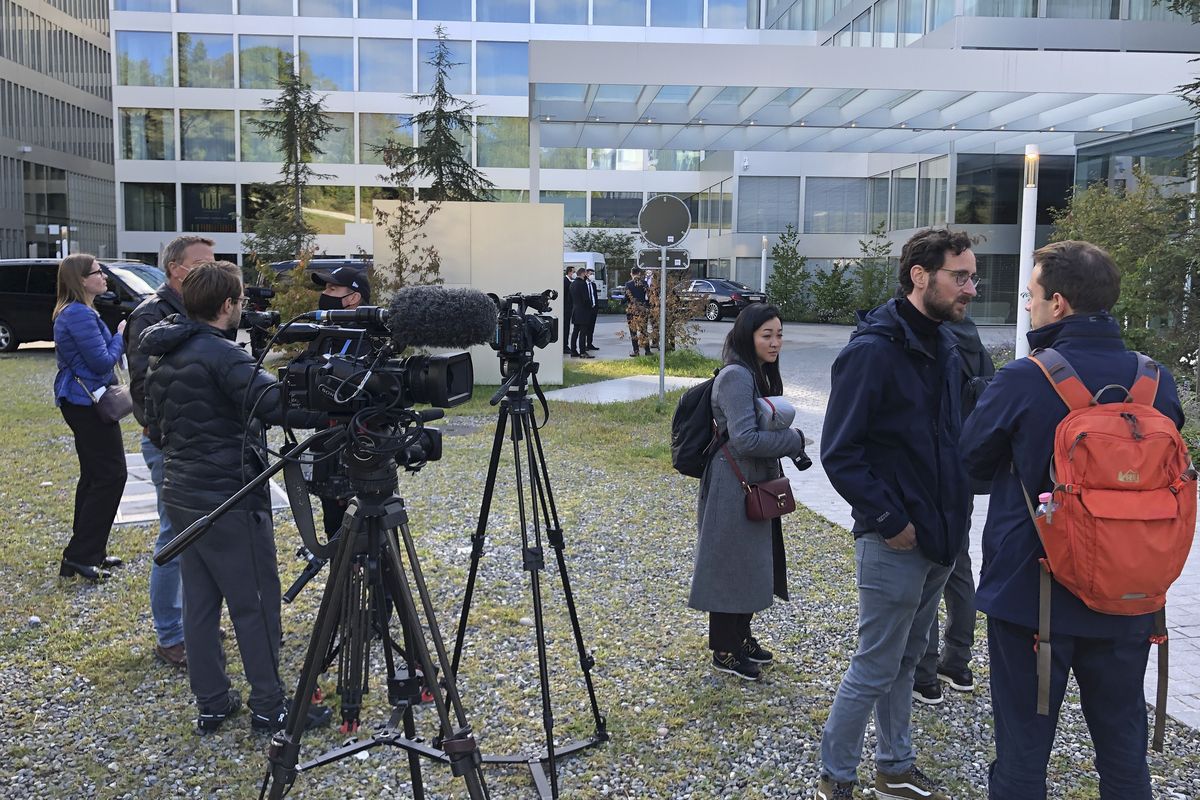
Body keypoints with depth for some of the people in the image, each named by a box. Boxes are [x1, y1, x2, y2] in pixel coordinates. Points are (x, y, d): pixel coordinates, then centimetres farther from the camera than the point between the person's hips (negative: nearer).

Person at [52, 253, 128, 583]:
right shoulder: (79, 314, -18)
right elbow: (103, 361, -20)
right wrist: (121, 336, -5)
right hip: (88, 402, -11)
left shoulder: (72, 312, 15)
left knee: (94, 475, 15)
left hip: (81, 402, 11)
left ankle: (89, 550, 23)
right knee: (111, 475, -7)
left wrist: (118, 338, 7)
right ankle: (80, 556, -5)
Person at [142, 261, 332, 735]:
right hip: (228, 501, -9)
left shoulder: (161, 357, 10)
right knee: (255, 605, 2)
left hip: (181, 496, 9)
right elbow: (274, 403, -33)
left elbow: (155, 429, 17)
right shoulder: (220, 354, -18)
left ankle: (211, 705, 22)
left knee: (199, 603, 13)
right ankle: (269, 708, 11)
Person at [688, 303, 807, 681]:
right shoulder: (736, 376, -19)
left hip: (757, 484, 10)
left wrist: (787, 438, 2)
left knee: (752, 564, 18)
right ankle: (725, 651, 14)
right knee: (731, 565, 1)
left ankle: (742, 637, 33)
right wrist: (794, 440, -14)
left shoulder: (762, 374, 11)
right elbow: (745, 438, -25)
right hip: (733, 487, -10)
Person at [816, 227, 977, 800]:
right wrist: (888, 520, -18)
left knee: (905, 660, 20)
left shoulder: (944, 347, 9)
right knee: (876, 668, 2)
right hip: (894, 541, -8)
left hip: (939, 537, 8)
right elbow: (839, 452, -19)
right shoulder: (873, 350, -17)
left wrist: (955, 509, 8)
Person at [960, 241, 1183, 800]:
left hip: (1031, 591, -4)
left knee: (1023, 745, 10)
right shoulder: (1157, 381, -5)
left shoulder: (1022, 380, -18)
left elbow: (973, 461, -3)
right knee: (1123, 744, 20)